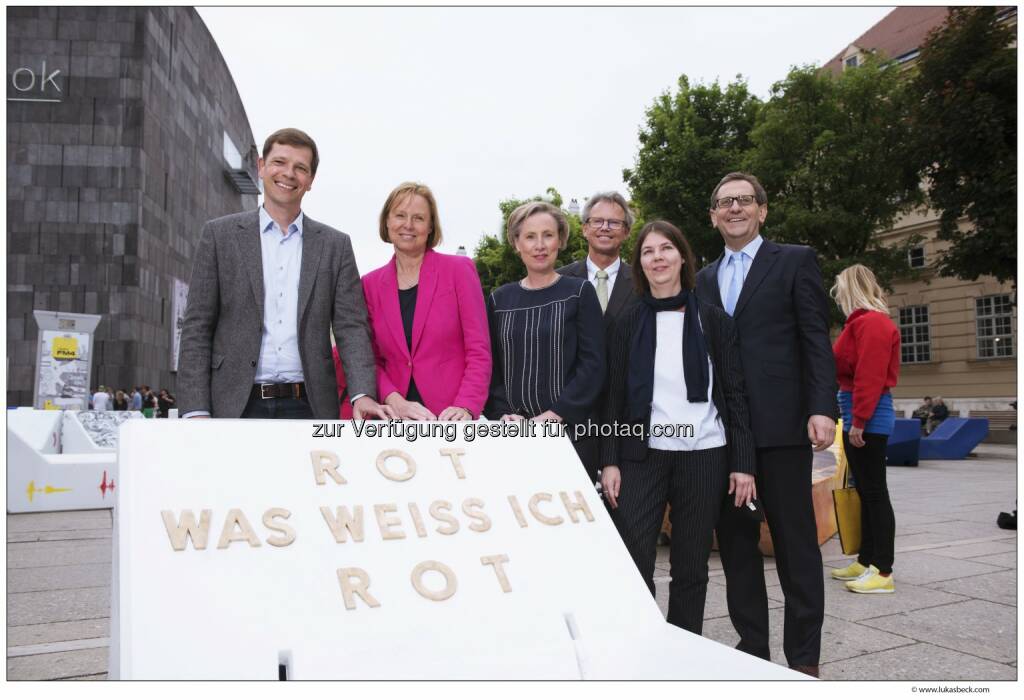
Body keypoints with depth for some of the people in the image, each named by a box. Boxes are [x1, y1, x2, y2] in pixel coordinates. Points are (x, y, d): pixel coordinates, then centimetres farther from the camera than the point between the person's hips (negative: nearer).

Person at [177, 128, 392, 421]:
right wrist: (195, 410, -6)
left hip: (308, 406, 1)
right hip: (237, 406, -1)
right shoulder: (220, 234, 6)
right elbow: (197, 328, 3)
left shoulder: (335, 244, 9)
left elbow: (351, 327, 3)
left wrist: (362, 394, -13)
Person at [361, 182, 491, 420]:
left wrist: (465, 407, -19)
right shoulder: (371, 284, 5)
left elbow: (479, 351, -6)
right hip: (396, 418, 2)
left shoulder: (459, 270, -3)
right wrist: (394, 401, -10)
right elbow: (371, 359, 7)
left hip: (450, 416, -2)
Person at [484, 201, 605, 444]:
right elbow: (491, 367, 7)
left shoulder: (579, 292, -2)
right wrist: (502, 413, -9)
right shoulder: (499, 299, 6)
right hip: (512, 429, 2)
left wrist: (554, 415, -16)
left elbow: (592, 365, -7)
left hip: (567, 426, -2)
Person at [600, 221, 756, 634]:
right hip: (642, 454, 1)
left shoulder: (713, 321, 5)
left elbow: (735, 393, 3)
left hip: (703, 454, 0)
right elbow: (614, 396, 7)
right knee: (631, 563, -4)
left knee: (691, 566, 7)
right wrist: (610, 461, -1)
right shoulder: (629, 325, 8)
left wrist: (743, 462, -3)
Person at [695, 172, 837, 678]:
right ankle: (751, 645, 22)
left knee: (795, 541, 3)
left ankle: (804, 655, 15)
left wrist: (822, 408, -14)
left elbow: (816, 340, -3)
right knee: (735, 540, 9)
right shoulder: (704, 279, 17)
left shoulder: (795, 261, 4)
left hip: (780, 424, -4)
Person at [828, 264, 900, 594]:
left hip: (869, 418, -10)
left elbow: (869, 376, -20)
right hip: (858, 416, 10)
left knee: (874, 492, -6)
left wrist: (859, 420, -21)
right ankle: (866, 561, 23)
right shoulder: (863, 321, 17)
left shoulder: (871, 323, -14)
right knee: (865, 491, 14)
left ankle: (883, 572, -1)